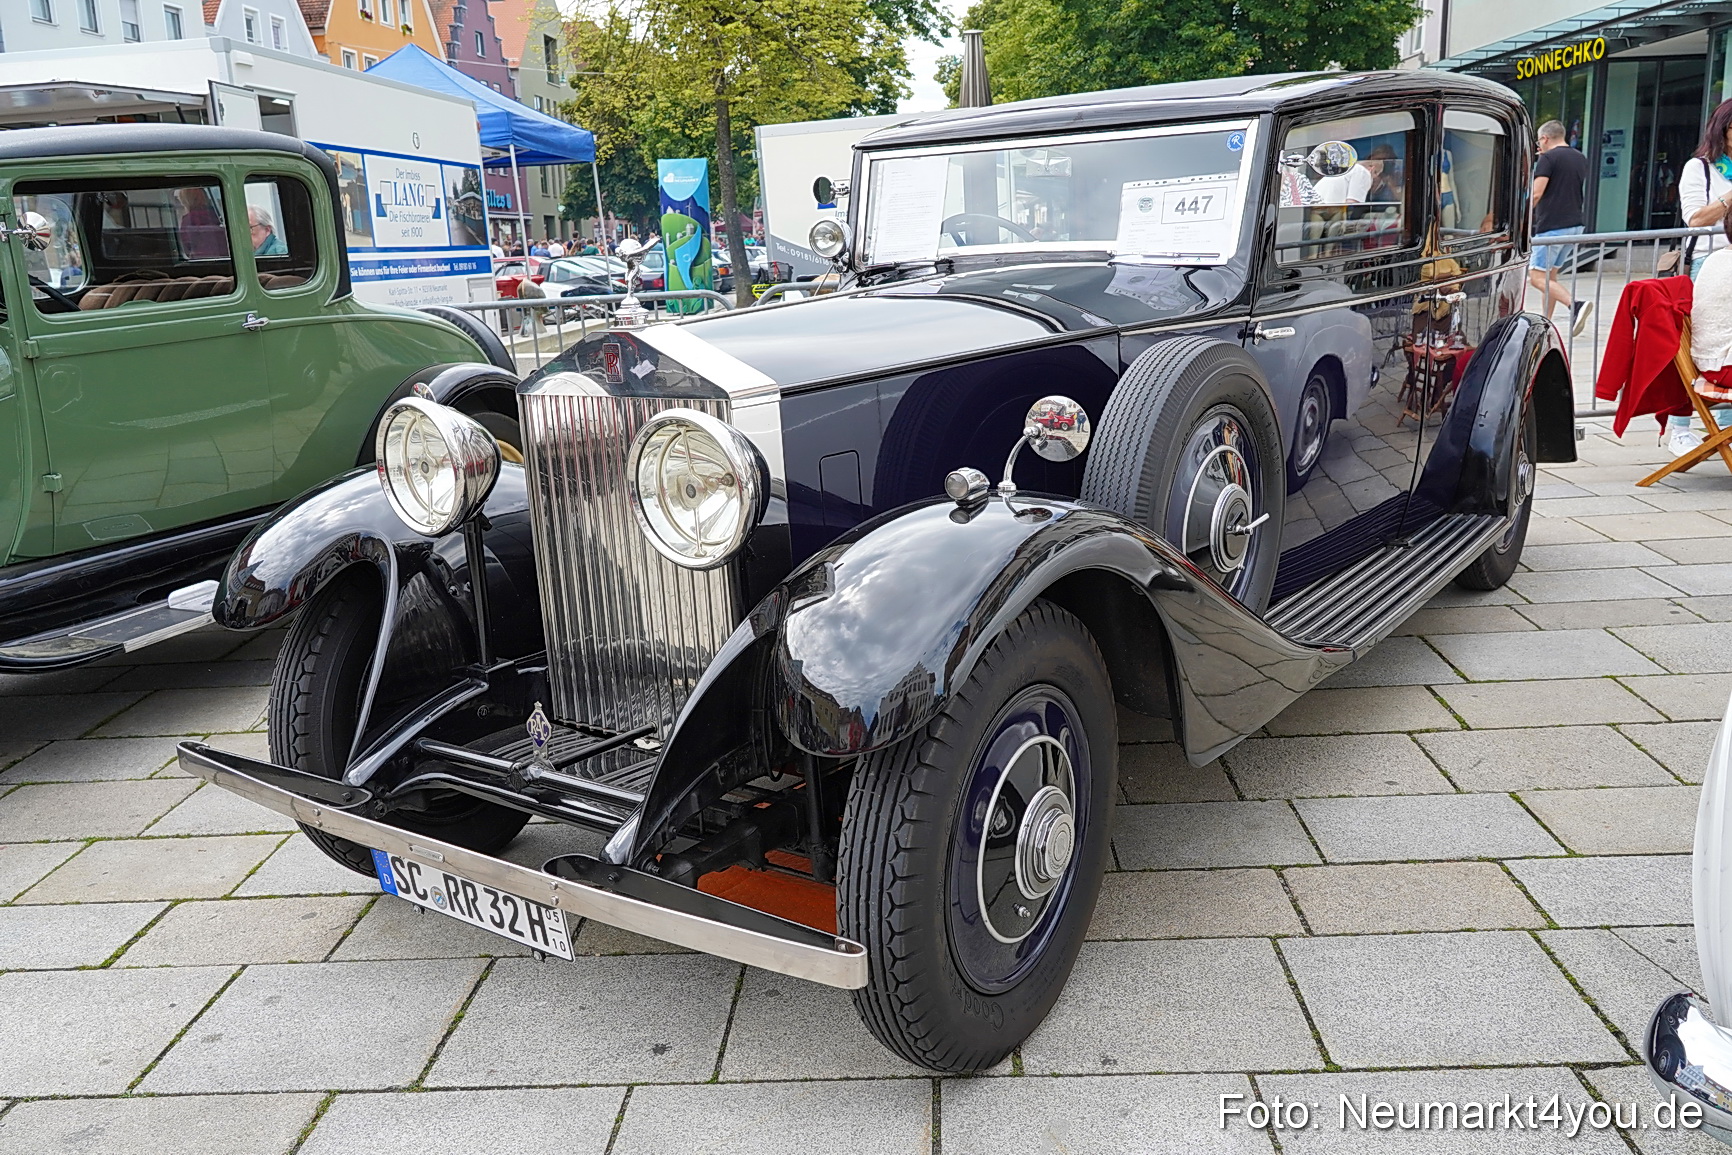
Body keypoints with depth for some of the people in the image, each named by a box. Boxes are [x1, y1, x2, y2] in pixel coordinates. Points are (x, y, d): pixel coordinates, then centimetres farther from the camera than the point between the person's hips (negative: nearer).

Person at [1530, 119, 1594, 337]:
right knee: (1550, 275, 15)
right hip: (1575, 223, 8)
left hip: (1551, 225, -8)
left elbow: (1537, 193, -18)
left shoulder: (1548, 158, -9)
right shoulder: (1581, 159, 15)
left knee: (1537, 276, -10)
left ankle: (1574, 305, -29)